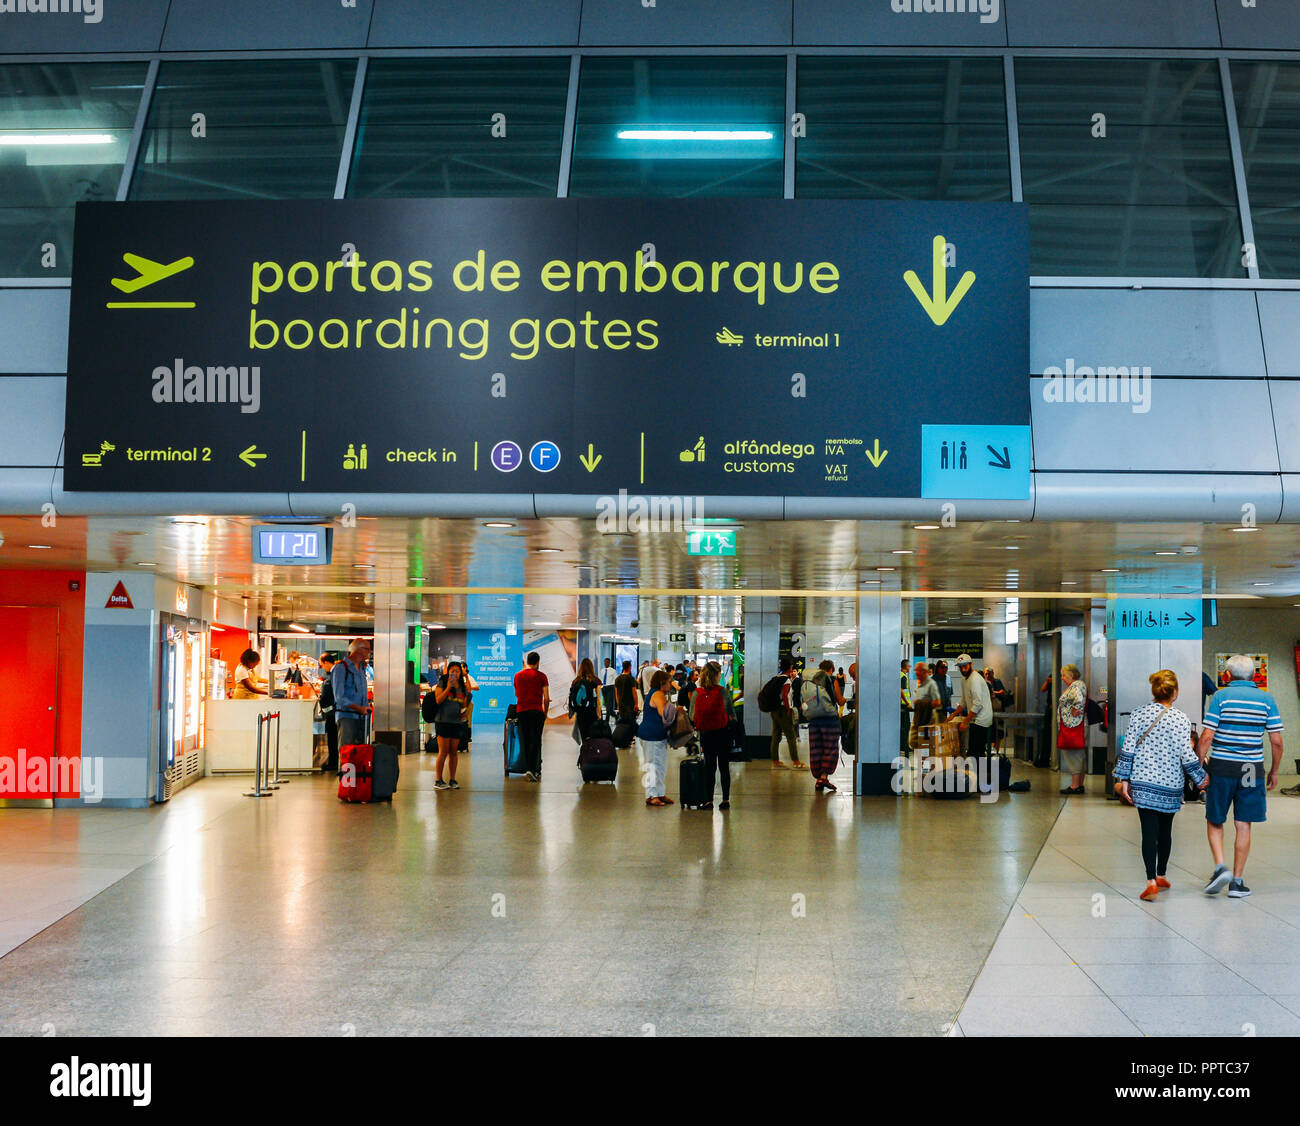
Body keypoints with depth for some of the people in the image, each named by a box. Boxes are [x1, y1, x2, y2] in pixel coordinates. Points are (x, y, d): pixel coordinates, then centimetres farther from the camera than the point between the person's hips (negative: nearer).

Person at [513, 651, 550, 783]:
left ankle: (529, 769, 13)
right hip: (536, 711, -3)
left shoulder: (518, 675, 9)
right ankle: (533, 770, -14)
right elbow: (546, 698, -2)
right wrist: (545, 712, 11)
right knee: (536, 741, -1)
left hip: (521, 711, 3)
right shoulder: (541, 676, 0)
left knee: (525, 741, 10)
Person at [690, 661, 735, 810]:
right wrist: (730, 720, 17)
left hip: (705, 734, 1)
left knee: (710, 767, 11)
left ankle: (709, 800, 7)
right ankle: (726, 800, 11)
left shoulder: (696, 693, -6)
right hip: (723, 733, -1)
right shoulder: (723, 692, -11)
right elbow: (732, 715, -4)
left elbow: (692, 717, -2)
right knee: (724, 767, 9)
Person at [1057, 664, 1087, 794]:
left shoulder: (1076, 685, -15)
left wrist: (1074, 712, -20)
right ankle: (1080, 785, 17)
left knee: (1074, 755, -7)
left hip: (1073, 727, -11)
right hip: (1074, 727, 11)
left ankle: (1075, 786, -5)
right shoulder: (1076, 685, 18)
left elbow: (1079, 700, -33)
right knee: (1077, 756, 13)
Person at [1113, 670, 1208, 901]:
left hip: (1143, 782, 0)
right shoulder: (1181, 720, -8)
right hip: (1170, 785, 0)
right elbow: (1187, 756, -8)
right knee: (1165, 830, 17)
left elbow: (1128, 749, -2)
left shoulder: (1139, 714, -2)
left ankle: (1151, 881, -12)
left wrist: (1123, 779, 5)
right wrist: (1201, 779, 7)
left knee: (1149, 831, -1)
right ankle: (1161, 875, 30)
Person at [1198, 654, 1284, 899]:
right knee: (1243, 826, 7)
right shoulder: (1267, 699, 3)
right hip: (1253, 768, 2)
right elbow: (1276, 741, 2)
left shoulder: (1221, 696, -4)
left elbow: (1207, 736, -9)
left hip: (1221, 766, -2)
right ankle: (1237, 882, 9)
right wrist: (1274, 771, 14)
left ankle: (1220, 867, -6)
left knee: (1214, 821, 12)